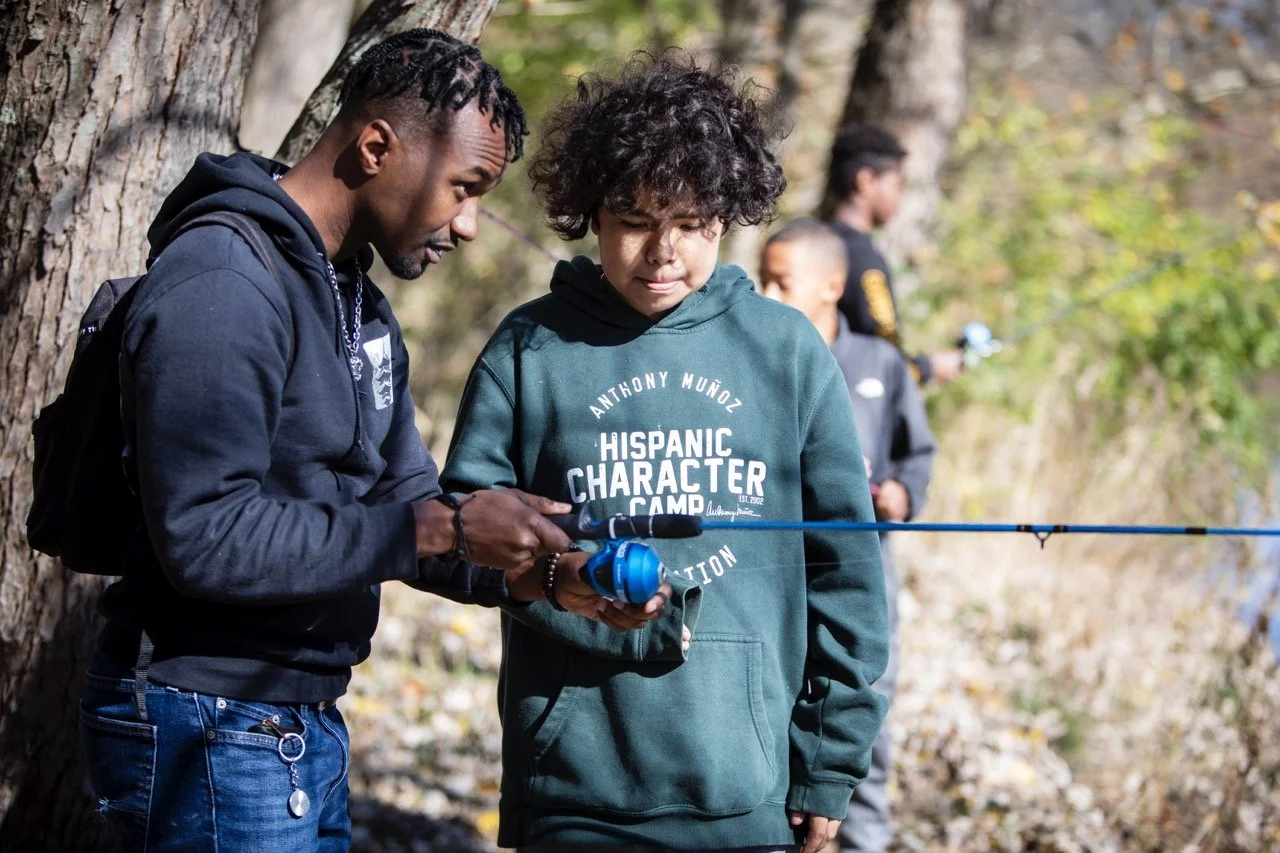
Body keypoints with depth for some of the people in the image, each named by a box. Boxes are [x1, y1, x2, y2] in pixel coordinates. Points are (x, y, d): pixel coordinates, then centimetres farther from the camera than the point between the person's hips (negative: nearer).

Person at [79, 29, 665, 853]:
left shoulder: (359, 300, 14)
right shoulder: (223, 286, -18)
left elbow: (401, 497, 13)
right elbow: (206, 540, -26)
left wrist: (535, 574, -5)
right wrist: (440, 530, -24)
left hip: (308, 720, 9)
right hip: (210, 729, -9)